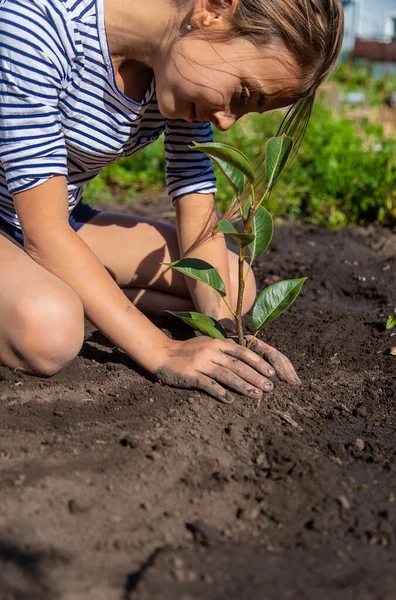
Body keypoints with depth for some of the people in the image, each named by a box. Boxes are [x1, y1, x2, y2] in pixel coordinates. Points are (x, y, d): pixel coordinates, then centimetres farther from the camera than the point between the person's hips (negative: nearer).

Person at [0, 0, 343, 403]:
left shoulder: (191, 75, -9)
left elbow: (198, 221, -6)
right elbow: (44, 232, -31)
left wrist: (222, 325, -23)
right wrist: (161, 351, -34)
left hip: (66, 218, 7)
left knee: (235, 285, -2)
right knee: (47, 330, -37)